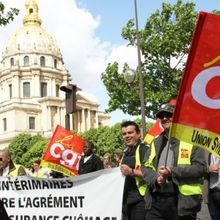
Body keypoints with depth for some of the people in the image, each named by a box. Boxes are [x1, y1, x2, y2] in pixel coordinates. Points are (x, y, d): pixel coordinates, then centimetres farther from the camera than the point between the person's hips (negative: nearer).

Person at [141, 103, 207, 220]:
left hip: (182, 201, -4)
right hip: (156, 201, 4)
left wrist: (172, 172, -16)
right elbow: (145, 166, 16)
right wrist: (155, 178, -6)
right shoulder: (156, 142, 18)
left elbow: (201, 168, -8)